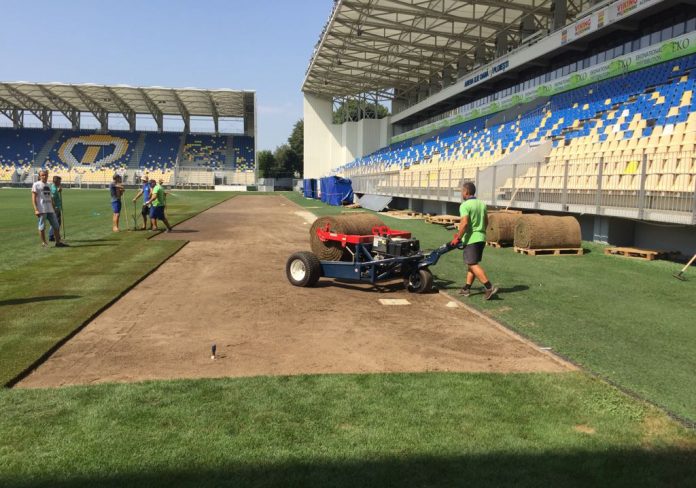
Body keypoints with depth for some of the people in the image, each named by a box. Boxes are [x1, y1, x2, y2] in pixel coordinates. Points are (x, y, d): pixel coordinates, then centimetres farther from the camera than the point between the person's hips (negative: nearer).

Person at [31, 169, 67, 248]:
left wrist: (53, 208, 19)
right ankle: (44, 243, 6)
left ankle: (58, 242, 14)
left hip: (50, 210, 7)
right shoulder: (36, 185, -3)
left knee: (56, 226, 7)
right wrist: (36, 209, -18)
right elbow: (33, 198, -9)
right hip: (41, 210, -7)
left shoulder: (48, 185, 17)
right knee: (42, 227, -1)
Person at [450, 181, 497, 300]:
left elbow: (464, 223, -23)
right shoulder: (482, 204, 11)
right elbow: (486, 222, 17)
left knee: (473, 265, -6)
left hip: (471, 239, -8)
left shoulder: (465, 205, -13)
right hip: (481, 238, 8)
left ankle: (489, 287, -13)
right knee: (471, 263, 14)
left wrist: (458, 238, -15)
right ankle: (467, 288, 17)